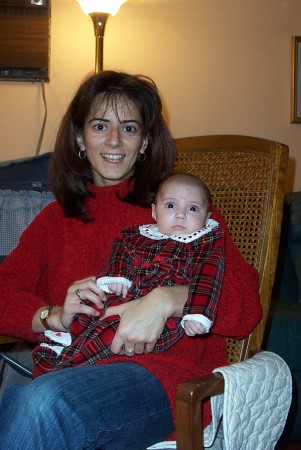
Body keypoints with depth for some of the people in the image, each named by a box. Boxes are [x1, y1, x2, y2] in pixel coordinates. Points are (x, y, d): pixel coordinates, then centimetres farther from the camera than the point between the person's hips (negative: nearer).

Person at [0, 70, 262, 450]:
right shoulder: (55, 219, 24)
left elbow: (246, 304, 1)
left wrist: (167, 299, -16)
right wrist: (53, 316, -9)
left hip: (161, 374, -3)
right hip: (67, 372, 3)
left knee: (41, 404, -34)